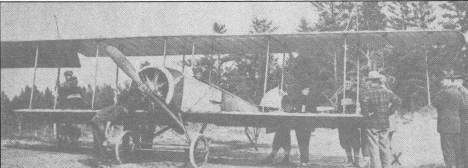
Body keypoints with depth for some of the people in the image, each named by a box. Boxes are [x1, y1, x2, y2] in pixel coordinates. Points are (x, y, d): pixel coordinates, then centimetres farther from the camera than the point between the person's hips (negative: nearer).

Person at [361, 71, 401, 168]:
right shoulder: (386, 92, 6)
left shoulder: (367, 93, -11)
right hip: (385, 124, 5)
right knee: (385, 148, 15)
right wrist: (389, 112, 5)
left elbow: (364, 103, -28)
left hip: (372, 125, -5)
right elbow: (398, 101, 2)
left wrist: (366, 114, -13)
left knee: (373, 150, 1)